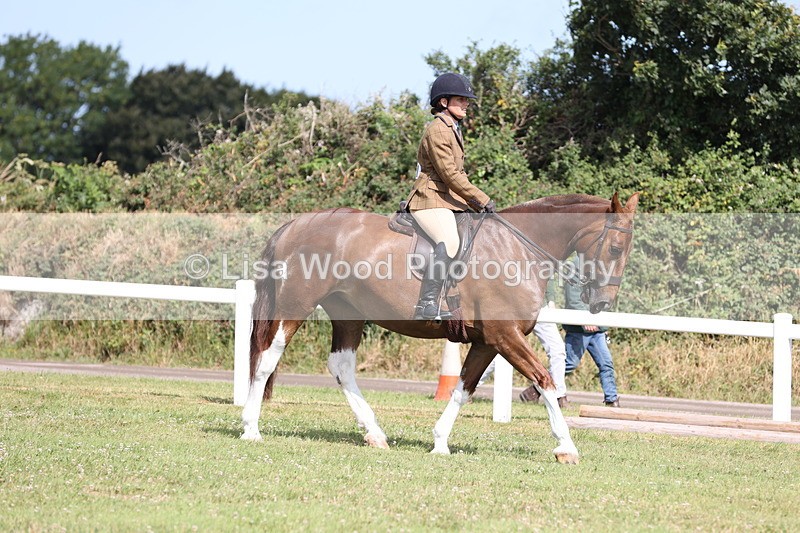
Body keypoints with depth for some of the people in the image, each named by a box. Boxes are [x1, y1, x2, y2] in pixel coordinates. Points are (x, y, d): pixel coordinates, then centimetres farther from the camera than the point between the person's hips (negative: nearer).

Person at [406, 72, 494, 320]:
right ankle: (426, 305, -42)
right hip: (430, 200, -11)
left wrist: (477, 202, 15)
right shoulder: (437, 130, -11)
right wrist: (482, 199, -13)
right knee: (449, 242, -34)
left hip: (450, 200, 11)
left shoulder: (453, 130, 21)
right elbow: (450, 175, -17)